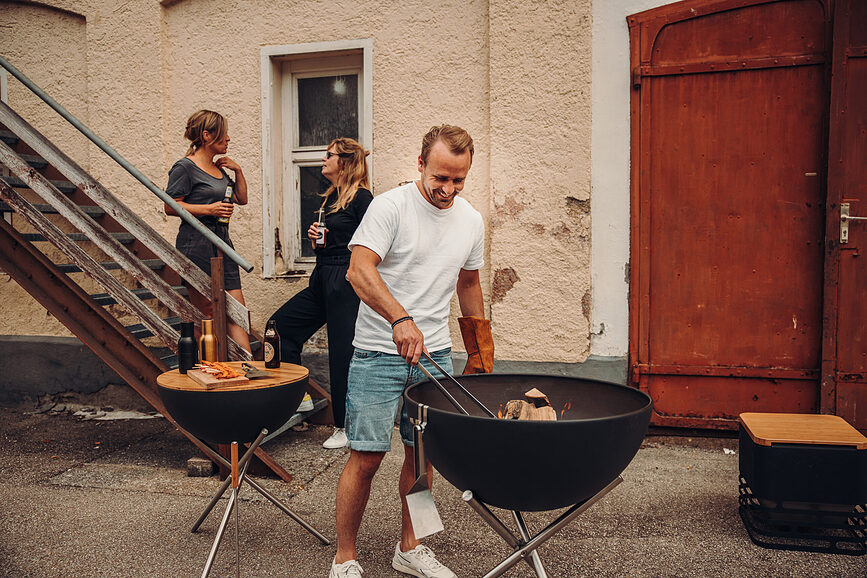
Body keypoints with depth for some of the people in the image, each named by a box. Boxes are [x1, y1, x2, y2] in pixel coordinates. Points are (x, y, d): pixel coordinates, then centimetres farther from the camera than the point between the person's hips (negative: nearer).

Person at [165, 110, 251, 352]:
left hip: (222, 241, 8)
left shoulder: (218, 168, 17)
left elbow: (242, 199, 25)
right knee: (206, 312, -2)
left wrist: (238, 170, 12)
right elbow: (170, 207, -10)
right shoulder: (185, 167, -6)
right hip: (196, 243, -8)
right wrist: (209, 209, -18)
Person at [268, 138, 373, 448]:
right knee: (280, 324, 9)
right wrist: (315, 236, 5)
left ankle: (346, 427, 11)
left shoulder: (361, 197, -11)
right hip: (322, 280, 10)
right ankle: (300, 396, 19)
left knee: (342, 352, -3)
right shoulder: (331, 197, 16)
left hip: (346, 282, -10)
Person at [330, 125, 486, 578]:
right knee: (366, 457, -3)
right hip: (379, 354, -5)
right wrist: (401, 319, -37)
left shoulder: (471, 221, 8)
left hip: (435, 354, 5)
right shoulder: (390, 206, -10)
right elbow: (359, 270, -22)